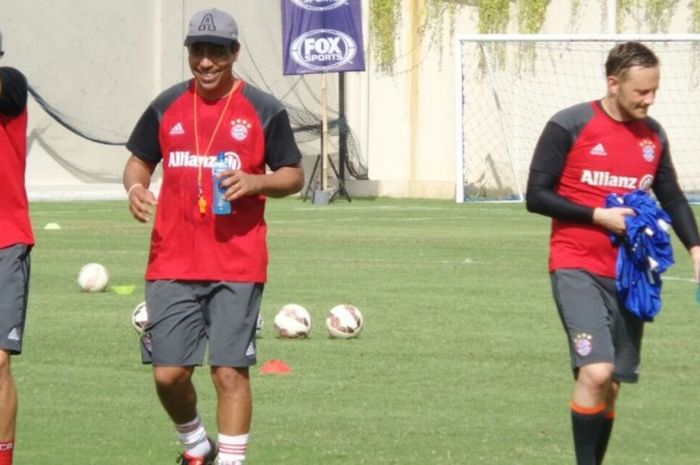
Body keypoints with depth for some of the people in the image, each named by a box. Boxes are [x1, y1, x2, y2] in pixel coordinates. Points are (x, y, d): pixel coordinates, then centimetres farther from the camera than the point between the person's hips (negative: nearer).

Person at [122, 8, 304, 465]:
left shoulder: (264, 110, 0)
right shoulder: (167, 106, 8)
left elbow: (294, 176, 5)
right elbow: (139, 161, 17)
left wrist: (256, 182, -16)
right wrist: (136, 187, -6)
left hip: (237, 267, -3)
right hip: (172, 267, 3)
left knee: (230, 372, -6)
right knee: (168, 373, 2)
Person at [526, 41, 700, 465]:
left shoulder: (653, 135, 9)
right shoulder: (569, 127, -9)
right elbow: (537, 196, -7)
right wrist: (598, 216, -16)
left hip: (628, 273, 6)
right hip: (578, 269, -6)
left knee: (611, 386, 8)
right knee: (596, 372, -22)